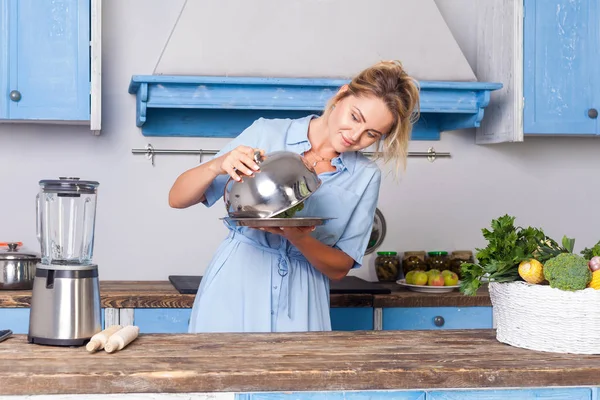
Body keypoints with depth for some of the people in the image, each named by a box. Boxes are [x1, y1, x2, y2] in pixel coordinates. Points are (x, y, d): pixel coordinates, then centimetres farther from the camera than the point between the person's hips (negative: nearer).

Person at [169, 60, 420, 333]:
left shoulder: (365, 176, 1)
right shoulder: (266, 134, -3)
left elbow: (339, 268, 3)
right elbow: (177, 198, -2)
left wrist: (297, 238, -16)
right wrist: (216, 166, -21)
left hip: (300, 309, 1)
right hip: (235, 290, -1)